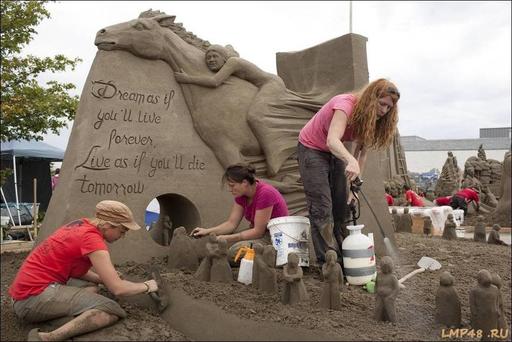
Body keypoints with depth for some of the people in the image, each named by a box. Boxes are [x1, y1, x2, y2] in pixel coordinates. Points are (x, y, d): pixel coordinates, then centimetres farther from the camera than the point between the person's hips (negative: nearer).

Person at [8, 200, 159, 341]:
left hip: (24, 291, 10)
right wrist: (146, 286, -1)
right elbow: (117, 289, -18)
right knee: (112, 311, -19)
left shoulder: (80, 226, 10)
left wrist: (107, 281, 10)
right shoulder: (92, 238, -17)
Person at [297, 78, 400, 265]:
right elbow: (332, 141, -45)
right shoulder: (345, 104, -30)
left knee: (341, 206, 6)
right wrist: (350, 161, -63)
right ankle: (326, 263, -9)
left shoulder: (369, 117, -6)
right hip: (311, 149, -8)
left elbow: (362, 152, -8)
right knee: (322, 208, -12)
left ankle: (344, 255, 14)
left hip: (335, 152, 8)